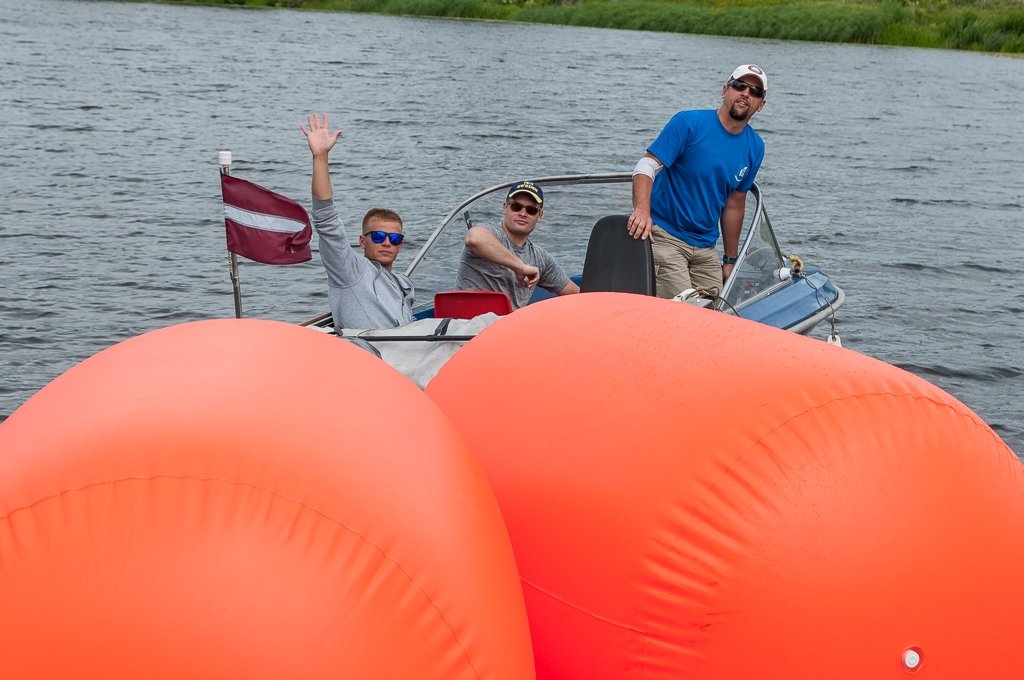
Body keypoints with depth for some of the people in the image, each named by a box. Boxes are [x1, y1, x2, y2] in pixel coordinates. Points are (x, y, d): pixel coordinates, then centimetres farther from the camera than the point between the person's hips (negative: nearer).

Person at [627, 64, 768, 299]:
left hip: (705, 248, 6)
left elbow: (734, 204, 15)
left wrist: (730, 260, 17)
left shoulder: (755, 147, 7)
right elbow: (646, 167, -17)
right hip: (663, 235, -6)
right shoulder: (688, 123, -10)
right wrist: (642, 210, -36)